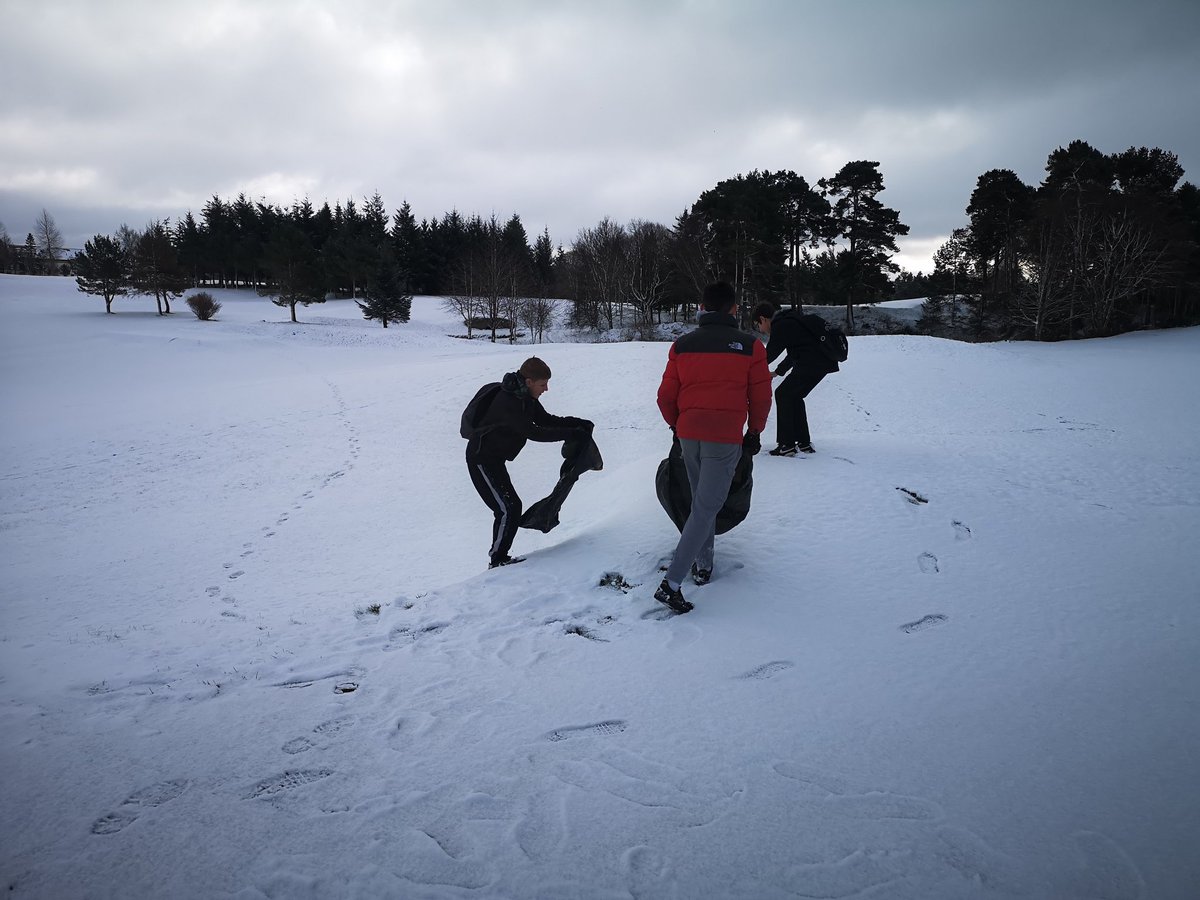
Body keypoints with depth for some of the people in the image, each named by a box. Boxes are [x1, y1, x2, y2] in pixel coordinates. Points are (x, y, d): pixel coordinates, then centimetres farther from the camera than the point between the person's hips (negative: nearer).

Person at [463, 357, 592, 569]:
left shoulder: (525, 397, 2)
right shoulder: (508, 402, -28)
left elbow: (545, 419, 6)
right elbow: (533, 432, -29)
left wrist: (576, 422, -8)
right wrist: (570, 433, -28)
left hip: (494, 458, 10)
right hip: (482, 459, -10)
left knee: (512, 506, 12)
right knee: (507, 509, -10)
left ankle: (500, 556, 22)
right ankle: (497, 560, 2)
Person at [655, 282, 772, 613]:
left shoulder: (682, 345, 2)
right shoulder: (750, 346, -5)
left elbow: (666, 396, 5)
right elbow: (761, 396, 1)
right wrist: (755, 432, 17)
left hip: (689, 435, 4)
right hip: (725, 439, -4)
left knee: (702, 501, 23)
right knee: (706, 508, -1)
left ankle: (702, 565, 31)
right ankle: (671, 583, -7)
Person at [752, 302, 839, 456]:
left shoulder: (780, 326, -8)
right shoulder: (789, 321, 23)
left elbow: (770, 354, -4)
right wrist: (777, 372, 32)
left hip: (812, 363, -10)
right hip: (823, 362, 10)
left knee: (783, 394, -3)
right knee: (794, 396, 19)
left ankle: (787, 445, -5)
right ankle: (804, 443, 22)